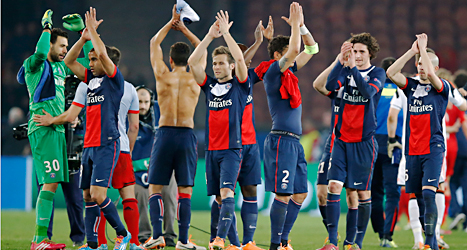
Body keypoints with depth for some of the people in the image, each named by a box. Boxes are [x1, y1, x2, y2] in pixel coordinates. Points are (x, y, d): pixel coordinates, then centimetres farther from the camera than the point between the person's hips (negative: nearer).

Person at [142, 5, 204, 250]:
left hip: (165, 134, -1)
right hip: (186, 136, 1)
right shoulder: (196, 79, 1)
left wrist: (172, 22, 23)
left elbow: (154, 43, 15)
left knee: (155, 188, 6)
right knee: (185, 190, 4)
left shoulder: (162, 76, -1)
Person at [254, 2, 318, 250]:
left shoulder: (288, 72, 16)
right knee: (283, 194, -9)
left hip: (294, 141, 9)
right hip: (281, 140, -9)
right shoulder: (272, 71, -8)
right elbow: (294, 50, -22)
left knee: (300, 194, 9)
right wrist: (295, 23, -10)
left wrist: (301, 25, 10)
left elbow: (312, 49, 23)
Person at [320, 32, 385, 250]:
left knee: (361, 192, 0)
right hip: (342, 139, 2)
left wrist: (353, 67, -26)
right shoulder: (345, 70, 8)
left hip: (364, 142, -2)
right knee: (334, 186, -9)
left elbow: (368, 91, -20)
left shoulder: (377, 73, 0)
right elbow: (330, 85, -11)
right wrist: (341, 61, -21)